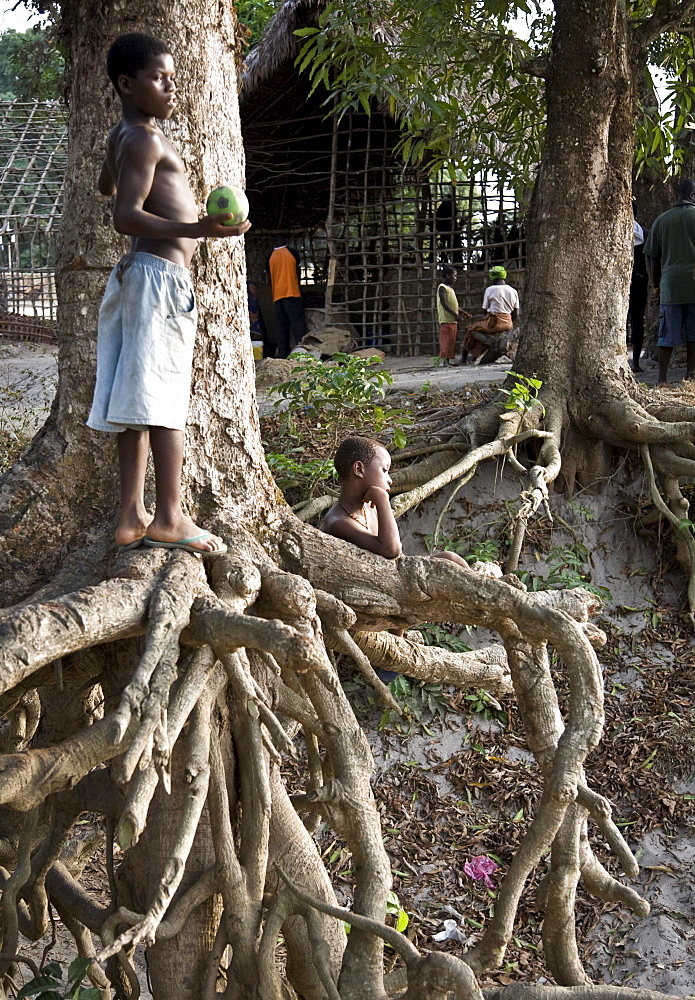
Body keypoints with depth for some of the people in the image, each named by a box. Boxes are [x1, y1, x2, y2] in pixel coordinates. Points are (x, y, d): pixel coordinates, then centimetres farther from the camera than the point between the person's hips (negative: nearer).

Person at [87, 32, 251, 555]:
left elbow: (108, 186, 38)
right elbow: (126, 216, -22)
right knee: (163, 397, -11)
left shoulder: (122, 135, 18)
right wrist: (196, 229, -36)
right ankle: (170, 517, -10)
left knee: (138, 401, 5)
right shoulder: (146, 139, -11)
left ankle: (132, 517, 6)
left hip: (138, 276, 10)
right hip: (161, 274, -10)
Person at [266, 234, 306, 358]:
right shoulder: (292, 252, 1)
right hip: (292, 292, -3)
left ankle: (283, 352, 0)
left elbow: (269, 277, 12)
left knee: (281, 325, 4)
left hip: (277, 295, 3)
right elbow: (298, 272, 10)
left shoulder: (270, 256, 6)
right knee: (297, 321, -5)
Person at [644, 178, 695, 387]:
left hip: (670, 284, 2)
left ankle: (663, 379, 2)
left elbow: (653, 258, 10)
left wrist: (656, 286, 18)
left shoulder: (662, 219, 8)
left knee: (668, 334, 5)